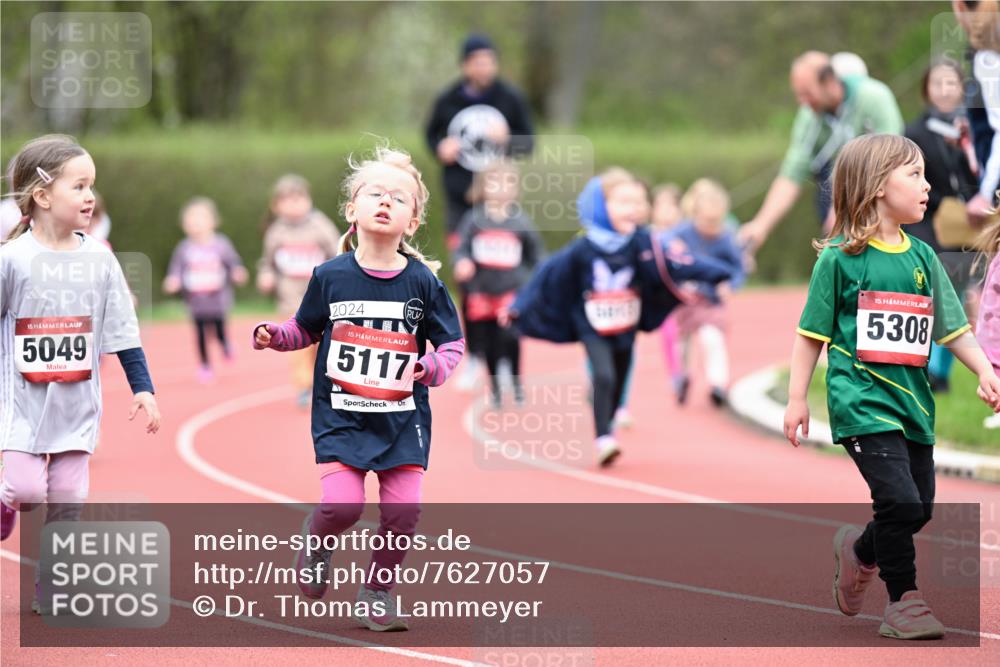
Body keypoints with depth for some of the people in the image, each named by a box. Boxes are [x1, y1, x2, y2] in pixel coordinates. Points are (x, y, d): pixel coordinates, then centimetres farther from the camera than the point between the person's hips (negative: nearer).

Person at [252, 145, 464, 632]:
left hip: (403, 418, 1)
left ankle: (376, 596, 15)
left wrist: (433, 366, -14)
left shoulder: (422, 282, -3)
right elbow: (306, 330, 11)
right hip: (341, 414, -1)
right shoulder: (330, 276, -3)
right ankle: (316, 541, 18)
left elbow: (452, 342, 5)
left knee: (403, 512, -5)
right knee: (343, 504, -17)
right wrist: (273, 335, -7)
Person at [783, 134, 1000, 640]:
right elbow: (812, 333, -1)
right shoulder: (840, 258, -5)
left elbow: (952, 328, 13)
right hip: (862, 400, -6)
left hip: (912, 399, 6)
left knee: (920, 510, 10)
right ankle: (904, 600, -2)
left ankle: (859, 550, 39)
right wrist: (797, 398, -2)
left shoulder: (922, 258, 10)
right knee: (900, 500, -17)